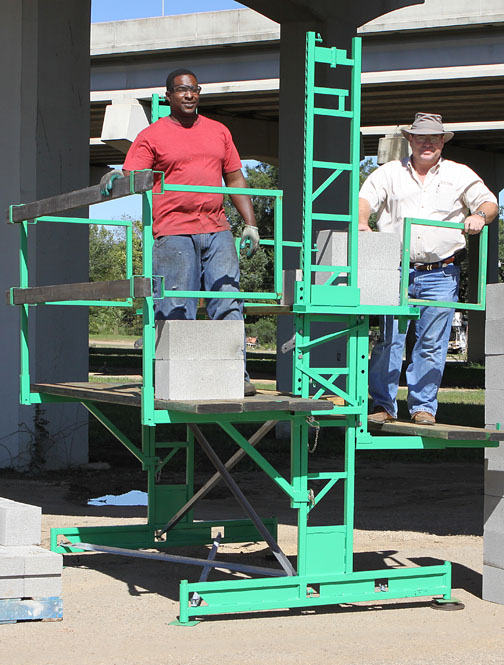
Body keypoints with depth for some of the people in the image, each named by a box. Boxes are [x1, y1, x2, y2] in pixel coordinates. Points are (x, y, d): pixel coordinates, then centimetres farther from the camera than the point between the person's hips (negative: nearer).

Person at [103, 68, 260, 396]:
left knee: (229, 302, -4)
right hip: (174, 233, -3)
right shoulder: (151, 136, 6)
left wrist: (250, 223, 12)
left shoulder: (219, 132, 19)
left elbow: (235, 179, 21)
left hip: (217, 230, 4)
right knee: (176, 309, -6)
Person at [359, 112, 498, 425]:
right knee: (389, 338, -4)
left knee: (432, 343, -1)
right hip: (396, 270, 0)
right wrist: (361, 221, -19)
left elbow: (490, 203, 9)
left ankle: (424, 406, 8)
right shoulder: (390, 173, 11)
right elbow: (365, 198, 2)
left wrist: (480, 215, -14)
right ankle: (383, 405, 3)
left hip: (441, 273, 0)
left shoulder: (459, 175, 10)